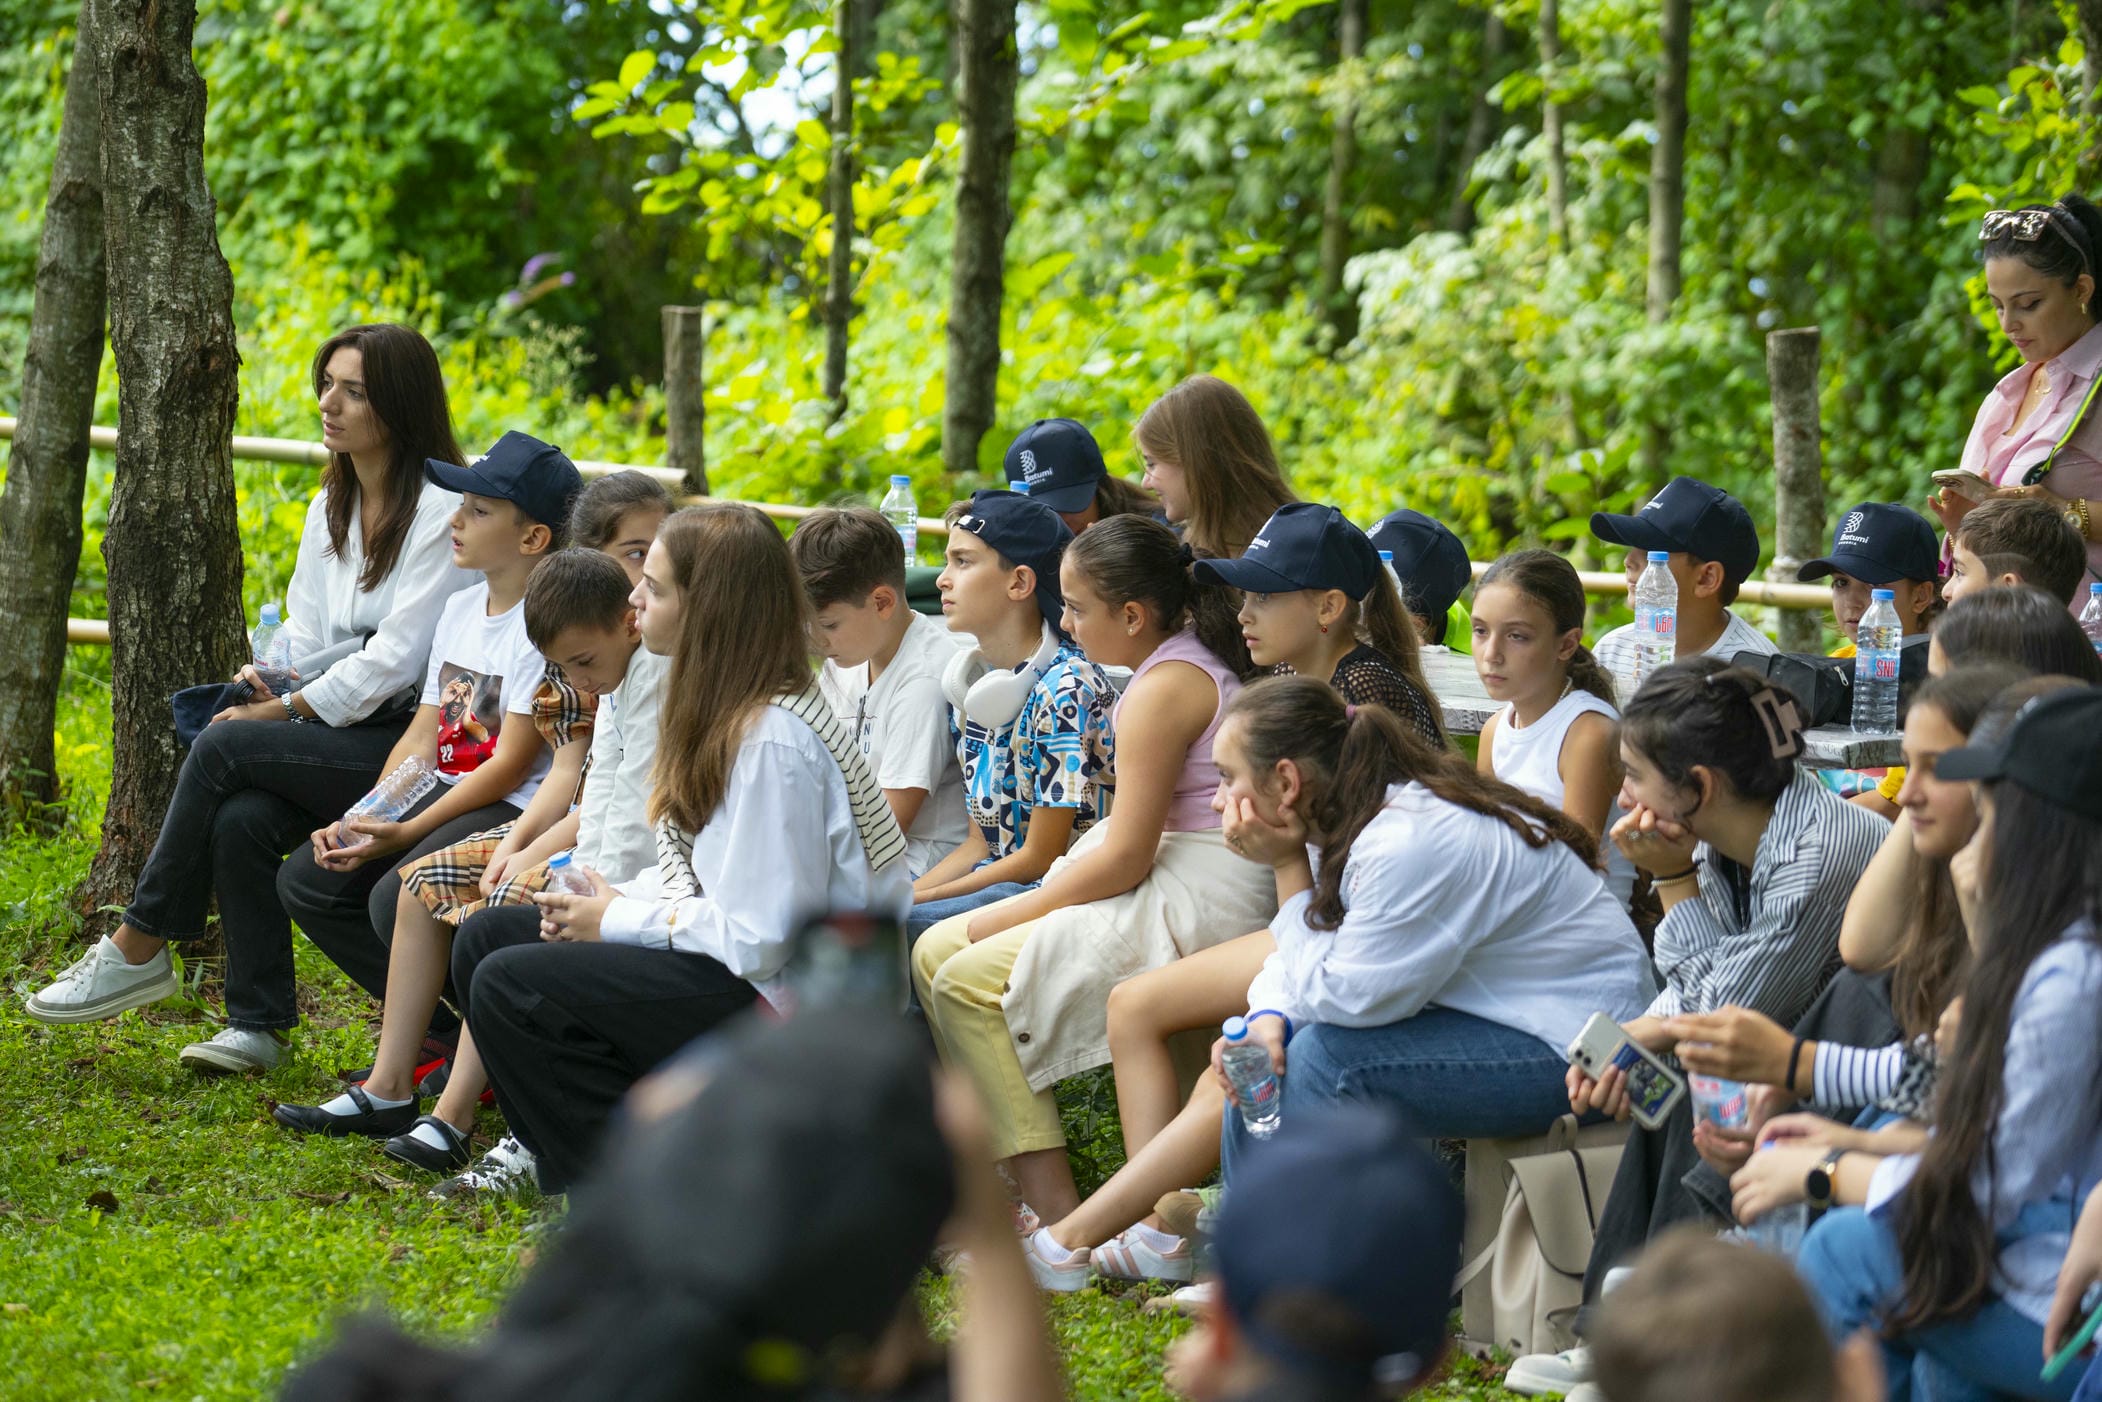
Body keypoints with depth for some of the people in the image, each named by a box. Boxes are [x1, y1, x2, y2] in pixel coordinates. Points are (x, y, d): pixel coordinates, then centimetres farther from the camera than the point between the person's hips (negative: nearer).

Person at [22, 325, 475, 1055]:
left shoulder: (442, 513, -11)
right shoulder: (329, 509, 16)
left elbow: (396, 659, -16)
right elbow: (306, 637, 17)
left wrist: (283, 711, -14)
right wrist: (267, 686, -4)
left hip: (413, 741, -7)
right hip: (339, 732, 7)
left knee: (223, 748, -23)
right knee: (240, 819, -24)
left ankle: (138, 950, -12)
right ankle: (257, 1023, -15)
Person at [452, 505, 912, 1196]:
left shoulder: (775, 742, -23)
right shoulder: (729, 708, 8)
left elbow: (759, 939, -24)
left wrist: (621, 921, -12)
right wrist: (619, 899, -1)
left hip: (786, 1002, -11)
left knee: (510, 985, -17)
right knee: (485, 938, 9)